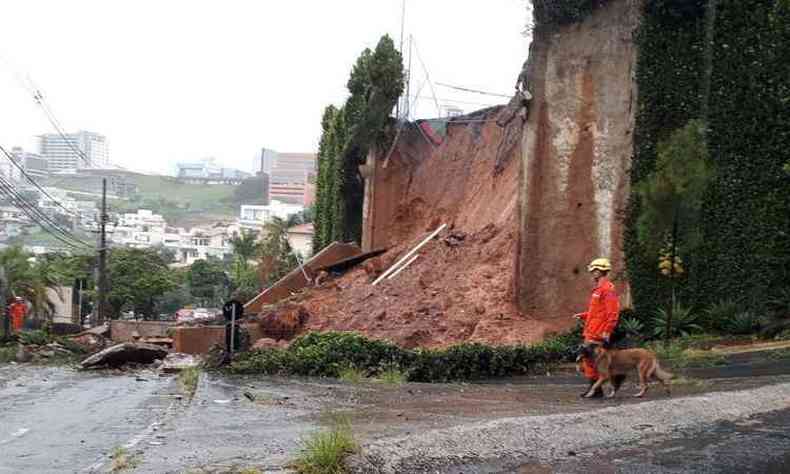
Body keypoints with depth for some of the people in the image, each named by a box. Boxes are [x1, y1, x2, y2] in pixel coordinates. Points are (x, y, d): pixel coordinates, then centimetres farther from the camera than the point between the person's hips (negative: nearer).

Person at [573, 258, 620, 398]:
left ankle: (596, 389, 0)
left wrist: (607, 331, -22)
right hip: (590, 333, 10)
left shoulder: (608, 289, -13)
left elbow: (613, 312, -19)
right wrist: (583, 315, 15)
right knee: (586, 359, 11)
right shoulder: (598, 289, 19)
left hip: (598, 334, -10)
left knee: (592, 360, -8)